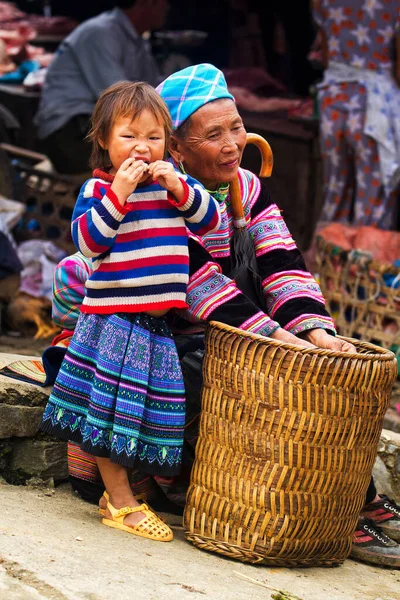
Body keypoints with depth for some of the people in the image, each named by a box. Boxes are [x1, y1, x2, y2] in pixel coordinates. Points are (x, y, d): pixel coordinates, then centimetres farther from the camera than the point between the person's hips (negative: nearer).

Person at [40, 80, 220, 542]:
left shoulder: (174, 183, 8)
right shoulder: (97, 188, -6)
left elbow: (209, 220, 3)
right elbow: (86, 241, -18)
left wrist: (179, 187, -12)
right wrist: (117, 192, -24)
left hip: (158, 322, 5)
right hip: (112, 317, -5)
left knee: (146, 411, 9)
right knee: (109, 411, -4)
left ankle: (118, 487, 21)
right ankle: (121, 504, 2)